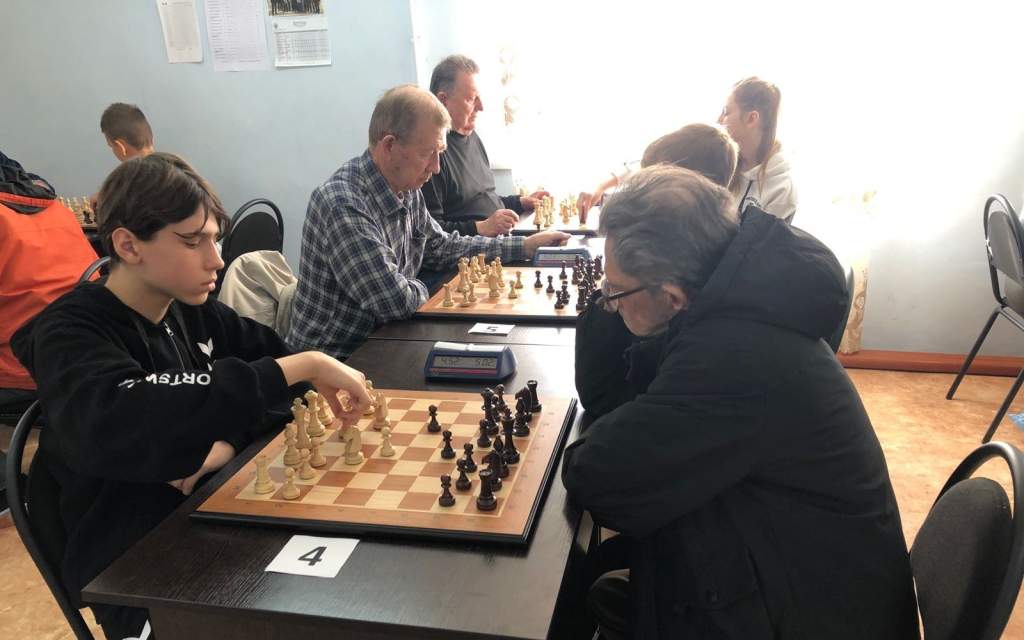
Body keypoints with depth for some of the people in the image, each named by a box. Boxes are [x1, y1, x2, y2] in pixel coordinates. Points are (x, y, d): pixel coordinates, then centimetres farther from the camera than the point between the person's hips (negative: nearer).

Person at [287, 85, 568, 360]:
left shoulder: (406, 190, 2)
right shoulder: (344, 203, -27)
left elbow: (443, 247, 16)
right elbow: (397, 301, -29)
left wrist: (526, 246, 11)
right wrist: (420, 289, -6)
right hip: (334, 359, -8)